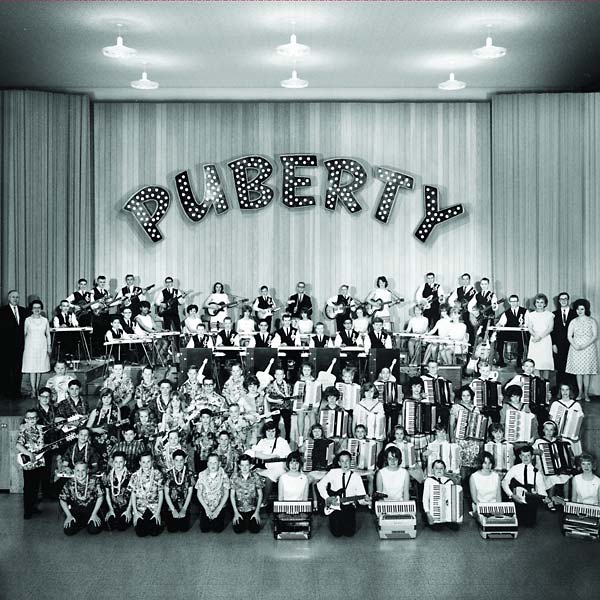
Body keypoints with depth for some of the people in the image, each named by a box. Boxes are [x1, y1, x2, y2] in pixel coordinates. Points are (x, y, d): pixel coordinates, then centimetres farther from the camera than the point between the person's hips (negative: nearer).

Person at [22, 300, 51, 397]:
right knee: (32, 369, -7)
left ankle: (37, 389, 12)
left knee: (40, 368, 3)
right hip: (30, 346, -2)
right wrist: (23, 346, 0)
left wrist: (49, 346, 5)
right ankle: (33, 390, -7)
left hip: (42, 347, 2)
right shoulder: (27, 320, 4)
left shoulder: (45, 320, 9)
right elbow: (24, 334, 5)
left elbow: (48, 335, 12)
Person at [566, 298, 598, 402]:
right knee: (578, 371, 1)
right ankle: (580, 393, 7)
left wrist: (585, 345, -14)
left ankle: (586, 394, 4)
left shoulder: (592, 321, 4)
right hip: (576, 349, 1)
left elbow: (595, 336, -3)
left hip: (589, 348, -1)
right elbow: (569, 336, 4)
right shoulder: (573, 322, 8)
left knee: (587, 371, -1)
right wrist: (575, 346, -13)